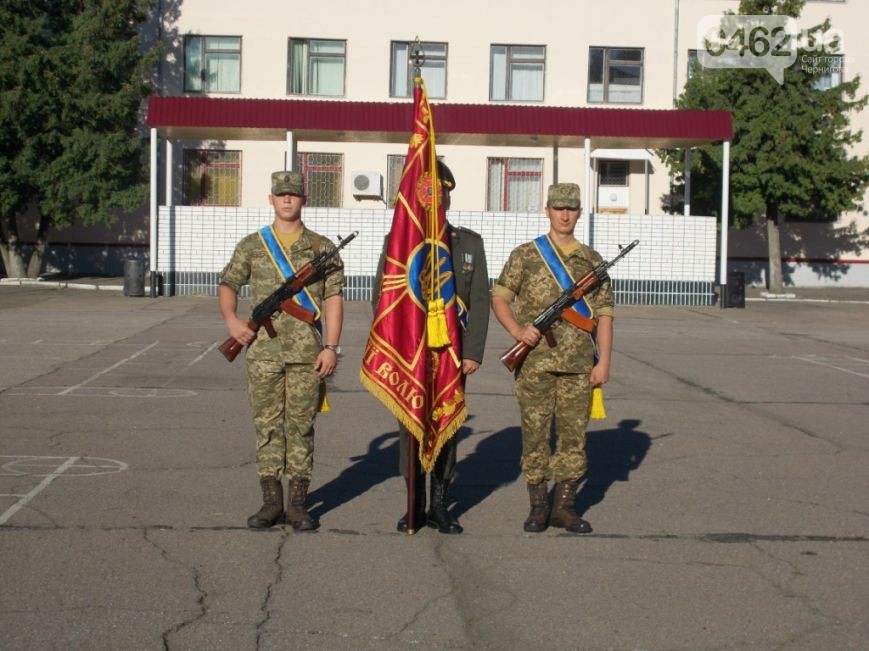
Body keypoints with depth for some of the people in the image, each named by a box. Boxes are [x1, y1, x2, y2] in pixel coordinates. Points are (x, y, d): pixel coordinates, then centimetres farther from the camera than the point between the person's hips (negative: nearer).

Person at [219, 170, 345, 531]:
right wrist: (231, 319, -6)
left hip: (307, 353, -1)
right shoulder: (251, 246, 9)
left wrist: (331, 346, -7)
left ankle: (297, 503, 10)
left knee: (301, 427, 3)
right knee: (267, 426, 4)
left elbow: (333, 299, 1)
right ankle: (271, 501, 11)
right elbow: (227, 285, 13)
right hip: (263, 352, 1)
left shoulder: (322, 248, 5)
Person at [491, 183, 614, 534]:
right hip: (535, 363, -2)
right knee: (535, 434, 2)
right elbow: (499, 297, 4)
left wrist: (604, 361, 1)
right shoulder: (525, 255, 4)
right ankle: (538, 506, 12)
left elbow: (603, 314, 8)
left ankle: (564, 506, 14)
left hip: (579, 365, 2)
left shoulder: (592, 260, 10)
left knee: (574, 435, 4)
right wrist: (516, 329, -14)